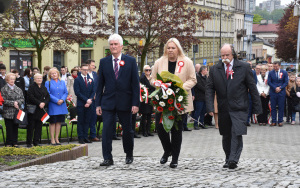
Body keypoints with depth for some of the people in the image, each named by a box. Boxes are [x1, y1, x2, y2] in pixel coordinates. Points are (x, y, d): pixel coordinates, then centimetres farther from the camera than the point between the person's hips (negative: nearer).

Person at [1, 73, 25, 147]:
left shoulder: (18, 89, 13)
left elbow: (22, 99, 8)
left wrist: (17, 102, -12)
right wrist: (13, 103, -15)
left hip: (17, 112, 4)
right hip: (8, 112, -4)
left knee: (15, 128, 6)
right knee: (9, 129, -1)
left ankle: (15, 143, 13)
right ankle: (9, 143, 5)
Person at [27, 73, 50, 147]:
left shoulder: (44, 88, 15)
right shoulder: (32, 87, -3)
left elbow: (48, 97, 9)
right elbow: (31, 97, -13)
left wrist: (44, 103, -10)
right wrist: (39, 103, -18)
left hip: (41, 110, 5)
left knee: (39, 126, 5)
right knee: (31, 126, -3)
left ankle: (36, 142, 11)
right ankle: (29, 142, 2)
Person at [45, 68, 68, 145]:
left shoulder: (62, 82, 12)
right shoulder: (48, 83, 1)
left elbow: (66, 92, 8)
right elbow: (48, 94, -7)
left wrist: (62, 100, -11)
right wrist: (56, 101, -16)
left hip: (61, 105, 4)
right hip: (52, 106, -4)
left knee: (59, 122, 7)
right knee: (52, 122, -1)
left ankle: (56, 138, 14)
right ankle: (52, 139, 4)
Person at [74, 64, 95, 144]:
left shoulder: (91, 80, 14)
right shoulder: (77, 80, -2)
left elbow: (93, 92, 11)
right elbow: (77, 92, -9)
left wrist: (90, 100, -7)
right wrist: (86, 100, -13)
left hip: (89, 104, 4)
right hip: (81, 104, -4)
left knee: (87, 121, 6)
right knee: (81, 121, -1)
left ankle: (85, 137, 10)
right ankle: (81, 138, 1)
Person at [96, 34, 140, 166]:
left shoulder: (130, 61, 2)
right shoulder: (104, 62, 7)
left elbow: (135, 84, -1)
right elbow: (100, 84, 7)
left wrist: (135, 103, -7)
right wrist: (98, 104, 2)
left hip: (125, 102, -1)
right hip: (108, 102, 1)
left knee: (127, 130, 10)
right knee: (106, 129, -8)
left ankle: (129, 155, 29)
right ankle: (108, 158, -4)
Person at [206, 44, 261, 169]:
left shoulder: (244, 67, 1)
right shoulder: (214, 70, 7)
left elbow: (252, 88, 3)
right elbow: (209, 89, 5)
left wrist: (256, 108, 2)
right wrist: (210, 107, -7)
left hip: (239, 108, -3)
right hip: (223, 109, 3)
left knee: (237, 134, -16)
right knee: (226, 136, 11)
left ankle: (233, 159, -18)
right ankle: (228, 159, 23)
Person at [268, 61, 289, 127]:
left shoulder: (284, 72, 3)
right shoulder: (270, 73, 5)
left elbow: (286, 82, 2)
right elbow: (269, 82, 1)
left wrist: (280, 88, -11)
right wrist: (275, 88, -12)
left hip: (281, 92, -1)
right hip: (273, 92, 1)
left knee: (281, 107, 1)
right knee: (273, 107, 1)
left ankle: (280, 121, 7)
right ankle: (274, 121, 6)